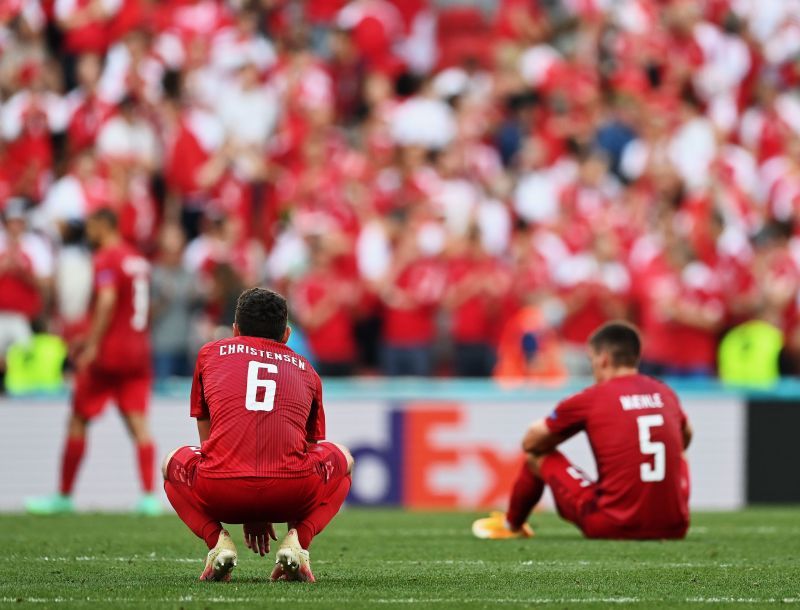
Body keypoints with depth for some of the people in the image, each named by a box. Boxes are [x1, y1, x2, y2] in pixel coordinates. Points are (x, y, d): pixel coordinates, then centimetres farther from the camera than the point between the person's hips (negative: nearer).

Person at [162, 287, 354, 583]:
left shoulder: (210, 353, 27)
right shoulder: (306, 370, 29)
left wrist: (248, 515, 43)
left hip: (221, 491, 0)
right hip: (288, 492, 0)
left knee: (175, 463, 34)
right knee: (342, 459, 32)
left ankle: (216, 539, 7)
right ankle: (297, 541, 7)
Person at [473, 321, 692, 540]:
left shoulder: (590, 399, -4)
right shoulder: (667, 395, 8)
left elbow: (530, 443, 7)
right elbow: (684, 439, 30)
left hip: (612, 527, -4)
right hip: (673, 528, 4)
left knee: (538, 456, 19)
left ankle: (511, 525, 40)